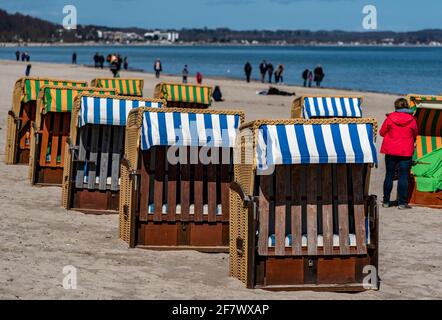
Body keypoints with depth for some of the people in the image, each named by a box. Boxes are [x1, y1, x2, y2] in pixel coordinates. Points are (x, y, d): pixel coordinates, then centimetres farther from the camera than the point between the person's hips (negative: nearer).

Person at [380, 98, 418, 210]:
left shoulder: (390, 118, -7)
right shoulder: (412, 120, -6)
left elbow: (382, 132, 4)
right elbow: (415, 134, 9)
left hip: (391, 151, 1)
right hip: (406, 151, -1)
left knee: (389, 175, 10)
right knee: (403, 177, 3)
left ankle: (386, 201, 14)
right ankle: (402, 203, 1)